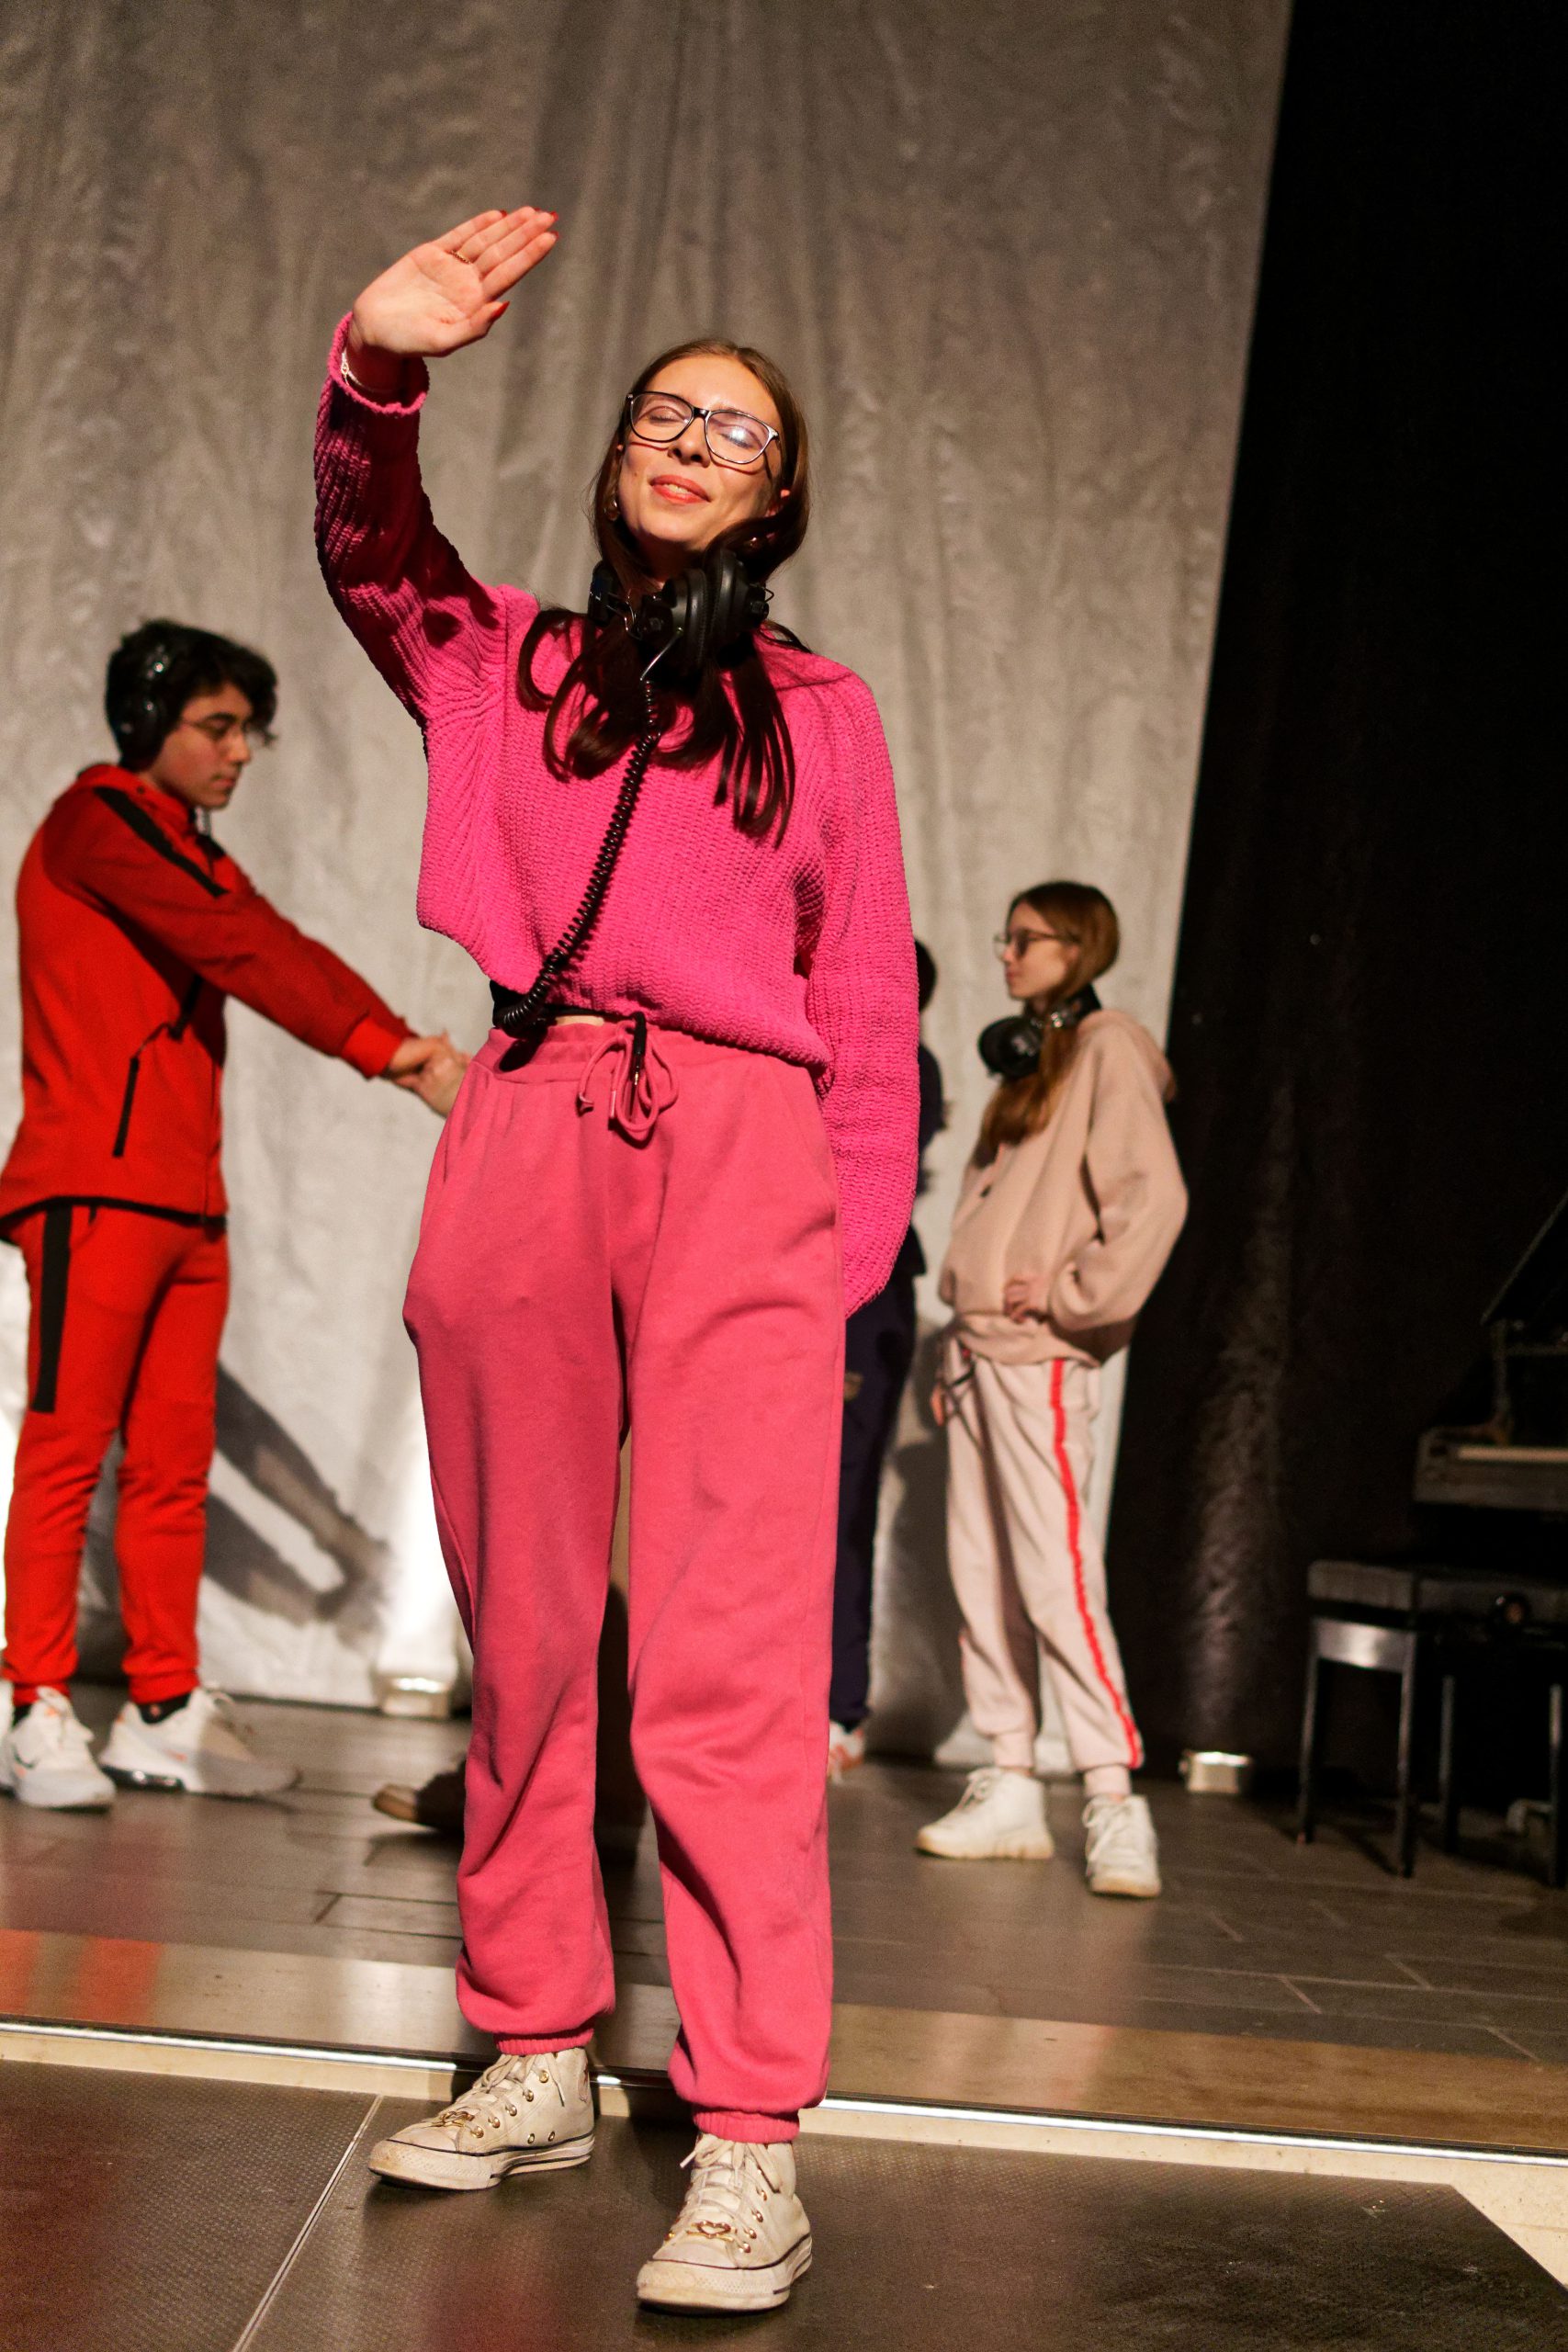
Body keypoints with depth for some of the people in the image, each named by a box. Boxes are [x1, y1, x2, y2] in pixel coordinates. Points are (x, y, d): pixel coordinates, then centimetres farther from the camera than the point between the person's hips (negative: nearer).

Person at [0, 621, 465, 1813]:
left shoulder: (192, 855, 23)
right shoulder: (99, 821, -3)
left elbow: (272, 953, 9)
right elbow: (240, 948, -14)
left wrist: (399, 1047, -7)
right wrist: (383, 1043, -20)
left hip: (188, 1201, 8)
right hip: (97, 1187, -8)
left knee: (175, 1460, 5)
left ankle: (166, 1712, 9)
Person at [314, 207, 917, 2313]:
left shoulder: (818, 708, 15)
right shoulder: (498, 661, 19)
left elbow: (867, 1009, 11)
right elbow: (369, 551, 1)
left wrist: (852, 1258, 3)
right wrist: (382, 364, -18)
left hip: (740, 1154, -2)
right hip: (522, 1141, 2)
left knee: (728, 1660, -11)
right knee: (522, 1634, 5)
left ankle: (751, 2139, -9)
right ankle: (537, 2061, 17)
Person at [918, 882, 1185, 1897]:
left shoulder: (1108, 1051, -4)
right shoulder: (1029, 1060, 21)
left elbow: (1154, 1198, -17)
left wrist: (1072, 1297, -15)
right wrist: (960, 1351, 17)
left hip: (1041, 1357, -9)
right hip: (980, 1348, 9)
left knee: (1057, 1576, -13)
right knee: (983, 1575, 8)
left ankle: (1116, 1801, -10)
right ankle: (1010, 1789, 14)